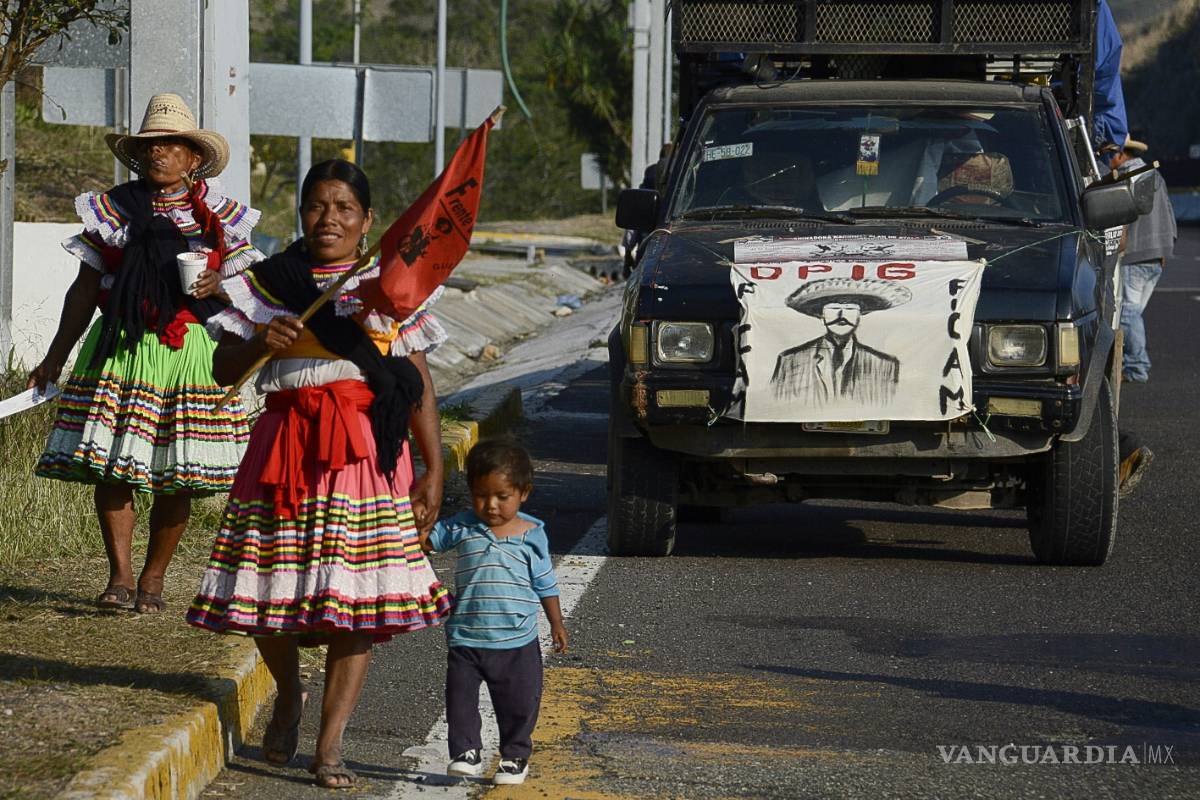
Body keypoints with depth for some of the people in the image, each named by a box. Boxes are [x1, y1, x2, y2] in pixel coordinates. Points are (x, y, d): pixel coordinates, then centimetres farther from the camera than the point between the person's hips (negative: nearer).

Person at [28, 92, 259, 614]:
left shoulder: (219, 217, 7)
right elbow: (85, 290, 11)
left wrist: (216, 286, -14)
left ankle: (154, 578, 12)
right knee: (110, 465, -9)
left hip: (189, 351, 0)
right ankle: (120, 576, -3)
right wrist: (55, 358, 8)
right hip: (118, 348, 1)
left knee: (178, 476, 0)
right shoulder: (111, 211, 9)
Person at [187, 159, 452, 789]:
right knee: (271, 587, 1)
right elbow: (224, 369, 7)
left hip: (367, 448, -1)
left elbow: (419, 388, 8)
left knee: (359, 595, -7)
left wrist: (434, 471, 2)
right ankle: (288, 694, 34)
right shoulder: (266, 284, 8)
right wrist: (260, 342, -14)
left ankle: (329, 745, -1)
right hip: (286, 446, 1)